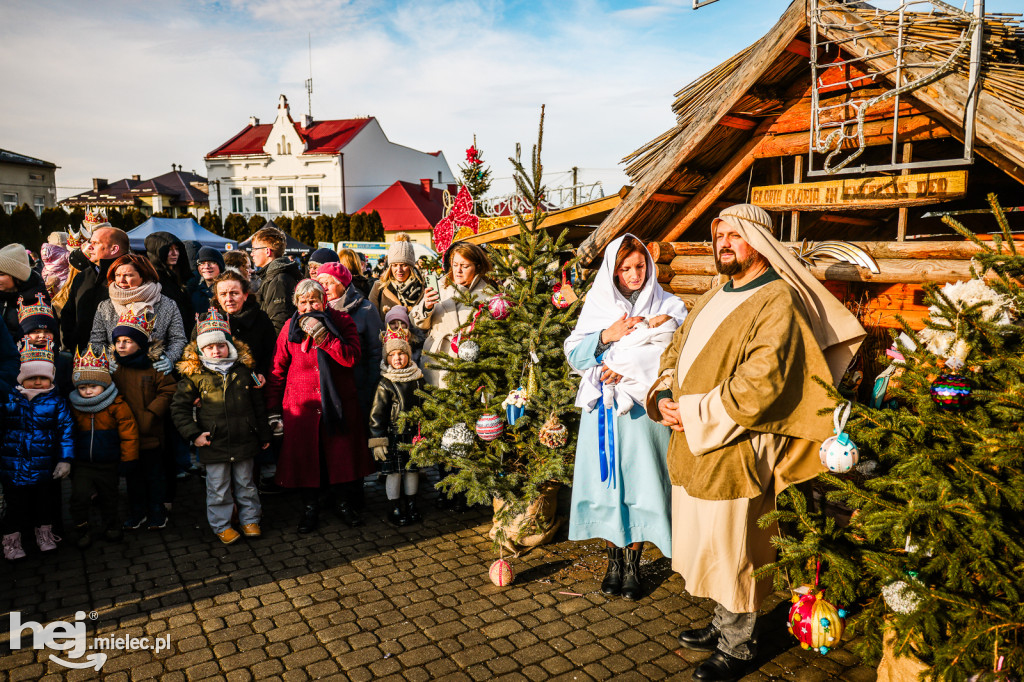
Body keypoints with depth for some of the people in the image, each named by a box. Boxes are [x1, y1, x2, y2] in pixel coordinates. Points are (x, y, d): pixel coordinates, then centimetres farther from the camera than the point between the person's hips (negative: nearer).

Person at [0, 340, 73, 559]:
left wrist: (65, 459, -9)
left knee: (44, 501, 16)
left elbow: (66, 430, -6)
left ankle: (44, 533, 35)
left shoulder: (56, 402, -6)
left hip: (44, 466, 0)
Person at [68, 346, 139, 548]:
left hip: (108, 463, -1)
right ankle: (82, 529, 9)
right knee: (79, 495, -11)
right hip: (82, 463, 2)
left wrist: (128, 459, -10)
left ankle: (111, 526, 34)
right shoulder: (74, 407, -2)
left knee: (108, 497, 14)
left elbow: (129, 433, -10)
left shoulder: (117, 406, -13)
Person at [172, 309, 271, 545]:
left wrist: (264, 435, 11)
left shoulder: (242, 372, 3)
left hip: (244, 442, 2)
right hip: (213, 445, -2)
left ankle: (250, 520, 30)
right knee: (218, 489, 8)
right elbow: (178, 407, -1)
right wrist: (193, 434, -8)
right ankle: (221, 525, 25)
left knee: (245, 483, 14)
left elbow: (258, 405, 9)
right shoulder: (194, 376, -4)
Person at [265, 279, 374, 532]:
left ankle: (344, 502, 27)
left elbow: (351, 358, -17)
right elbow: (277, 369, 6)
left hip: (338, 402, 0)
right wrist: (273, 409, 3)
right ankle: (310, 508, 25)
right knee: (305, 456, 6)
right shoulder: (290, 327, 1)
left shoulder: (342, 321, -2)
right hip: (301, 404, 1)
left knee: (342, 453, 7)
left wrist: (321, 334, -23)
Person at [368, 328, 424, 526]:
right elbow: (376, 414, -8)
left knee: (412, 469, 13)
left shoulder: (418, 379, 4)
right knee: (394, 472, 2)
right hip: (393, 434, -4)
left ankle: (411, 506, 28)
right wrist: (377, 440, -12)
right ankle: (396, 508, 16)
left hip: (414, 433, 4)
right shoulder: (385, 384, -9)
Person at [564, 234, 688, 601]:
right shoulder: (597, 304, 8)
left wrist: (629, 367, -15)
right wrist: (607, 336, -14)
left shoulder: (668, 307, 3)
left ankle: (633, 563, 17)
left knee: (638, 482, 0)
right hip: (603, 408, 2)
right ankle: (614, 561, 21)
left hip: (643, 408, -2)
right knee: (607, 479, 6)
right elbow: (574, 353, 2)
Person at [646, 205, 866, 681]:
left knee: (733, 553, 7)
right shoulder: (714, 299, 14)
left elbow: (761, 383, -24)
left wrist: (694, 413, -18)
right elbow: (676, 351, 17)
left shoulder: (777, 302, -13)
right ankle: (724, 624, 41)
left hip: (735, 453, -8)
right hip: (691, 450, 8)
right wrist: (663, 397, -2)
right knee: (709, 548, 21)